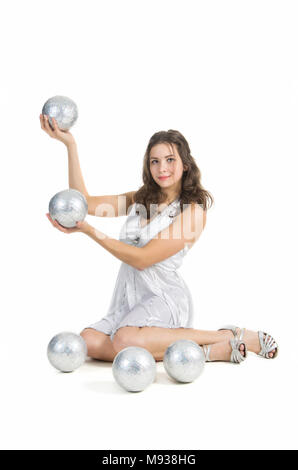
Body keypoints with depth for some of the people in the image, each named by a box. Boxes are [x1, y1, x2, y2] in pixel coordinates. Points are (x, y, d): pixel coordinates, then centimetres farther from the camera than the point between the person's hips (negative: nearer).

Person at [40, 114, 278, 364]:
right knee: (90, 342, -20)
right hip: (130, 296, 7)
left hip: (164, 297, -6)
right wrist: (70, 144, 0)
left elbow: (143, 259, -13)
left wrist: (89, 231, -17)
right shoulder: (139, 199, 13)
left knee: (126, 341, -35)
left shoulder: (193, 210, -9)